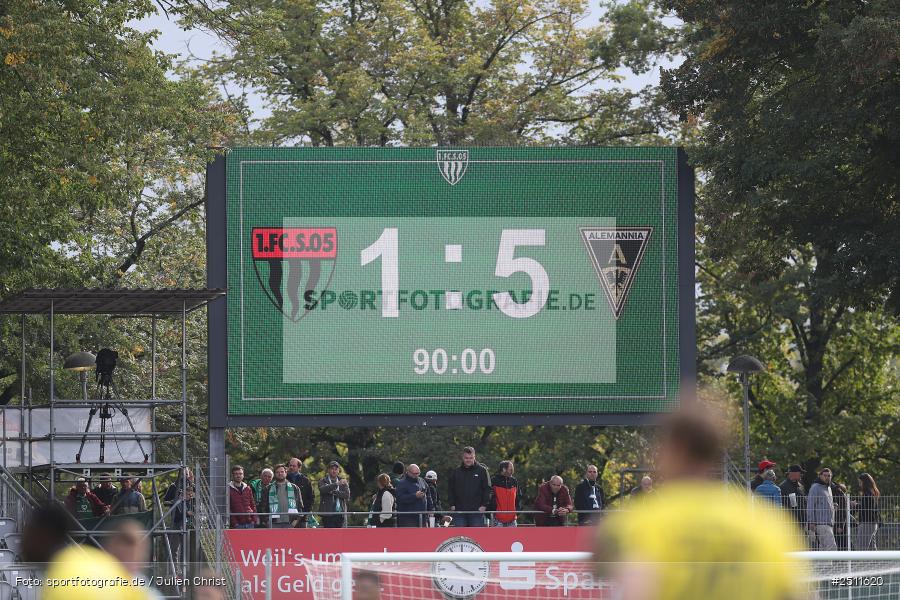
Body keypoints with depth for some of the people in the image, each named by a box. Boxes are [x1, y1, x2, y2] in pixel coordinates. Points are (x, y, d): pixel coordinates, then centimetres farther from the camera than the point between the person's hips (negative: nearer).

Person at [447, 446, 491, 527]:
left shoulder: (482, 470, 4)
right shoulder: (455, 472, 10)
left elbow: (487, 489, 3)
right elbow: (450, 490, 14)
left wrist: (484, 505, -6)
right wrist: (452, 504, 3)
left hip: (477, 511, -2)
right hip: (459, 511, 2)